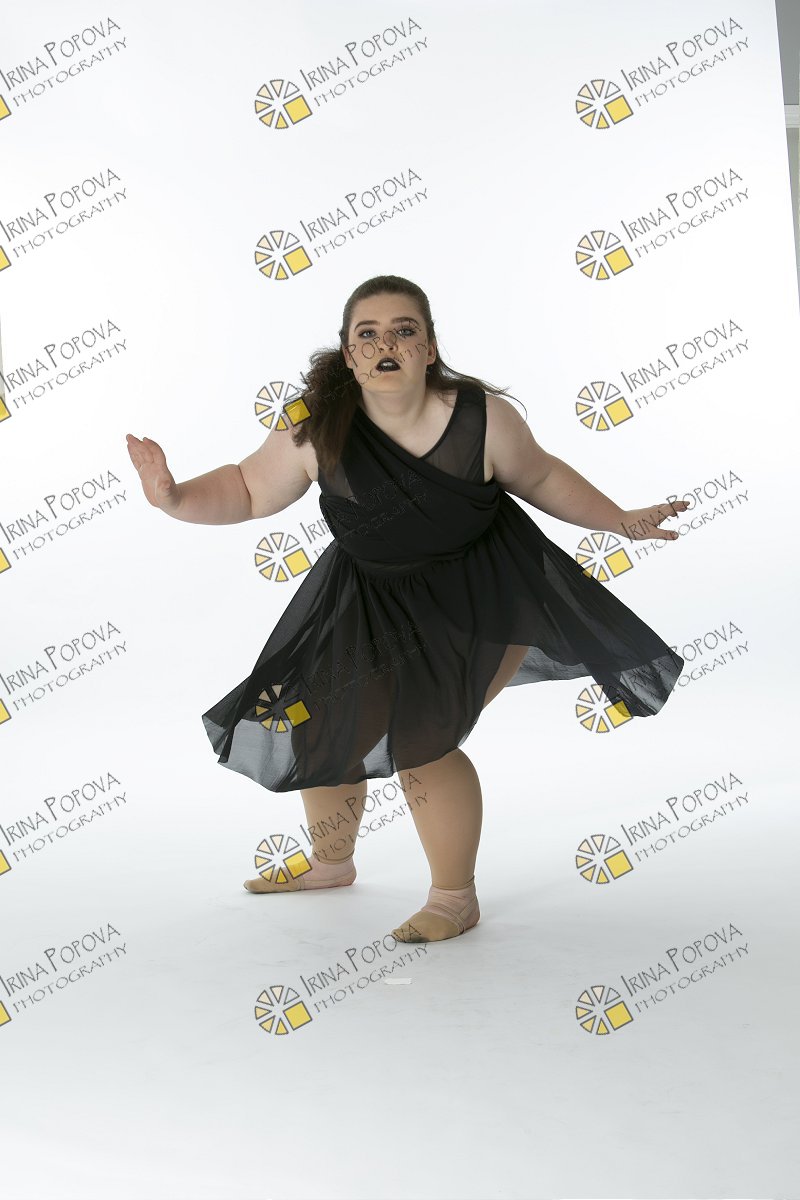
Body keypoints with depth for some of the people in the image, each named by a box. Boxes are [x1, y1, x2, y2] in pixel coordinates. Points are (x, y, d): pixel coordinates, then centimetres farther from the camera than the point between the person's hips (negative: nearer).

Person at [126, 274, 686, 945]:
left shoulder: (483, 417, -20)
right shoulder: (315, 428, -17)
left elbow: (540, 477, 0)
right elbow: (248, 492, -5)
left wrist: (621, 521, 3)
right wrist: (175, 498, -22)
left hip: (478, 594, -4)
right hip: (368, 594, 4)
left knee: (416, 737, -17)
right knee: (321, 723, 10)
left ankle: (456, 899, 8)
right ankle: (333, 862, 40)